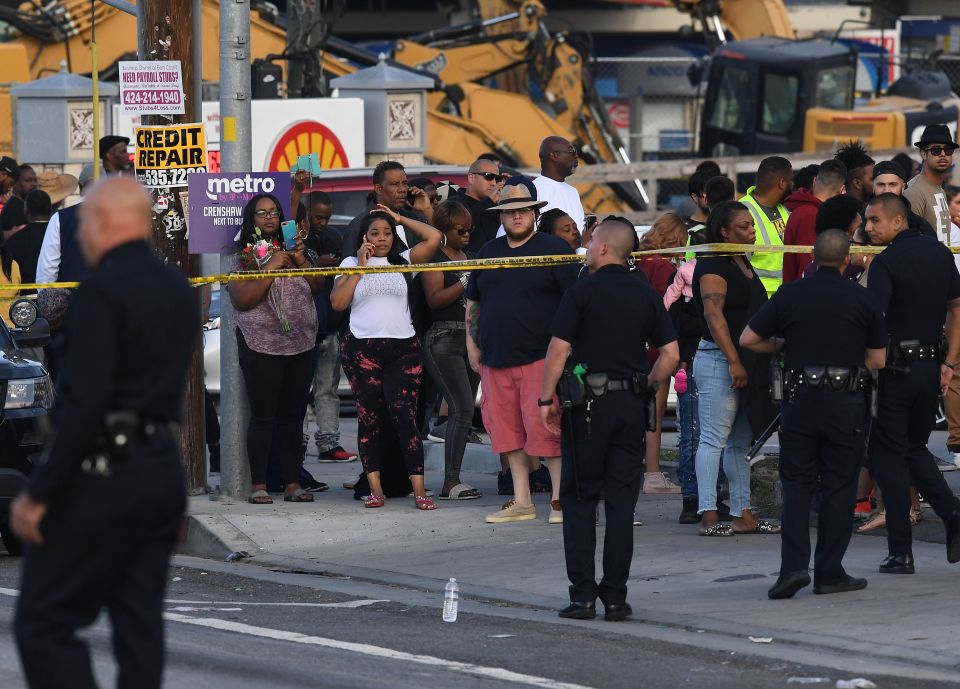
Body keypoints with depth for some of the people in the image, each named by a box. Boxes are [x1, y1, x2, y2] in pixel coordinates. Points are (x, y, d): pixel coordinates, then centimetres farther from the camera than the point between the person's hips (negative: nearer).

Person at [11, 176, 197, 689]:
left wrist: (38, 494, -18)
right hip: (164, 470, 8)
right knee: (139, 623, 10)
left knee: (43, 621, -3)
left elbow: (85, 401, -22)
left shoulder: (102, 290, -15)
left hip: (103, 474, -8)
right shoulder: (180, 291, 11)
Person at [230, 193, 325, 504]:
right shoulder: (243, 257, -1)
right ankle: (259, 486, -2)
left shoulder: (289, 250, 14)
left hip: (300, 346, 5)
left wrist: (301, 261, -4)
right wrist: (270, 269, -16)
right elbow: (241, 300, -14)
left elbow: (318, 287, 11)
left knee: (292, 416, 6)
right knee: (263, 416, -5)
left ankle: (292, 483, 9)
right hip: (262, 347, -5)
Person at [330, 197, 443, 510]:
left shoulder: (403, 261, 12)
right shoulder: (351, 264, 11)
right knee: (369, 416, 1)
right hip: (361, 348, 1)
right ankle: (375, 488, 3)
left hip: (403, 347, 0)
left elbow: (434, 238, 1)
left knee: (404, 415, -10)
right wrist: (360, 267, -2)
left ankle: (419, 490, -13)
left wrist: (400, 218, 8)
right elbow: (338, 302, -1)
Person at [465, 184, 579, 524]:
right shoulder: (488, 252, 17)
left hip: (540, 356, -6)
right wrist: (472, 345, 14)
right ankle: (521, 502, 13)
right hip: (496, 359, 6)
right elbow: (472, 302, 23)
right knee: (508, 429, 7)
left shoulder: (554, 250, 0)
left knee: (544, 427, -11)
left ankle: (559, 499, -5)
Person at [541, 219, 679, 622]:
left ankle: (583, 595, 0)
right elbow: (671, 355, 3)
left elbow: (558, 349, -12)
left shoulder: (582, 293, -6)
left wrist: (546, 398, -5)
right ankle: (615, 597, 5)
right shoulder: (647, 297, 7)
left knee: (579, 500, 4)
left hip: (589, 404, -3)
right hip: (631, 406, 4)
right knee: (621, 503, 6)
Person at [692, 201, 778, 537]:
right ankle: (708, 515, -13)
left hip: (745, 362, 10)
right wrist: (734, 361, -25)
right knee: (714, 439, -10)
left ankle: (743, 514, 12)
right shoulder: (713, 264, -10)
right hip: (718, 361, -10)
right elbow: (714, 314, -20)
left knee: (741, 442, 10)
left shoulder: (743, 264, 19)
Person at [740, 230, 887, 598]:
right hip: (847, 403, -1)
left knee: (797, 485, 7)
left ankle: (793, 565, -8)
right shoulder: (862, 300, 0)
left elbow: (748, 339, 4)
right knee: (839, 488, 5)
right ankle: (829, 573, 6)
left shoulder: (789, 295, 1)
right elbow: (877, 360, 4)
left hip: (800, 401, 1)